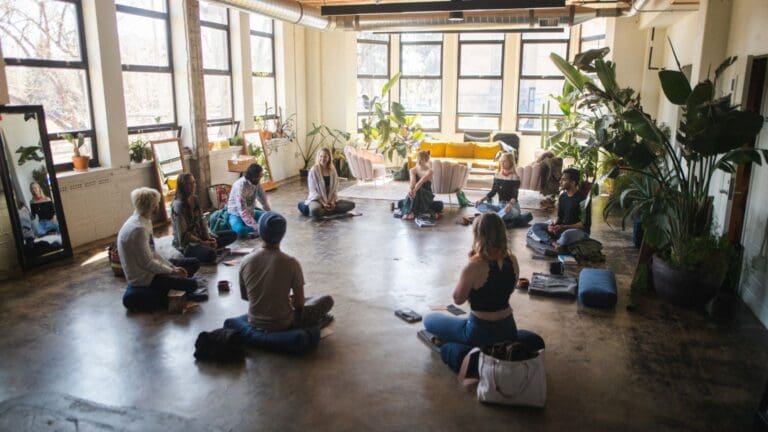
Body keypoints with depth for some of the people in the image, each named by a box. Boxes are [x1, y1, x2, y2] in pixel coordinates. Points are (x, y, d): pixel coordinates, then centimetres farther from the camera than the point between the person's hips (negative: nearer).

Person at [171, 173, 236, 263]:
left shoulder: (195, 199, 5)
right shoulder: (178, 205, -19)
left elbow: (201, 221, 7)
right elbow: (183, 235, -20)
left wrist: (208, 238, -8)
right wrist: (203, 243, -20)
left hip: (200, 235, 8)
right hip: (186, 243, -8)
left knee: (232, 235, 0)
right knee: (210, 255, -37)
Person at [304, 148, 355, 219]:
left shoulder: (332, 170, 6)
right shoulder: (313, 171, -8)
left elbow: (334, 189, 7)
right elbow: (313, 190, -11)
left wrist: (332, 201, -10)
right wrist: (323, 203, -20)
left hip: (330, 200, 6)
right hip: (317, 199, -6)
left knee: (351, 204, -13)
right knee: (315, 211, -41)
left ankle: (323, 211, -18)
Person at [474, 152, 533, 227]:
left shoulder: (514, 177, -10)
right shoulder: (498, 175, 6)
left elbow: (515, 195, -19)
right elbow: (493, 191, 11)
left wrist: (510, 204, -41)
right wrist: (482, 199, -6)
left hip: (512, 206, -6)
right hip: (500, 205, 6)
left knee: (509, 211, -42)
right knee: (479, 205, -18)